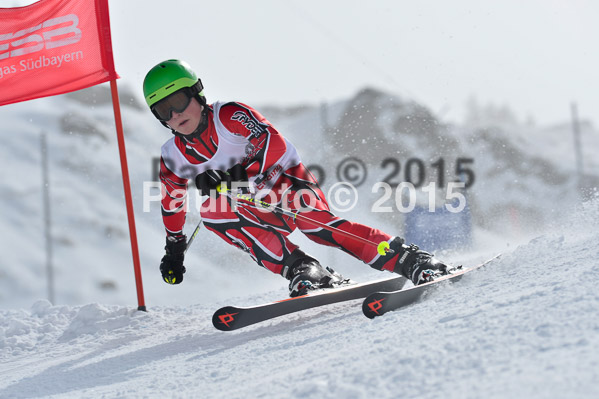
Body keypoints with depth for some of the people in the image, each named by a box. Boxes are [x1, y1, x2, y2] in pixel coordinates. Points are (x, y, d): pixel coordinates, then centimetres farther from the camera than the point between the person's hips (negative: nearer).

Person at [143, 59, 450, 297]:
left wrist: (252, 184, -36)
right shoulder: (173, 158, 1)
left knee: (316, 223, -33)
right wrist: (174, 247, 23)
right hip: (259, 214, 5)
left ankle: (411, 260, -31)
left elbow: (272, 143, -26)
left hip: (285, 180, -5)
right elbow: (172, 203, 18)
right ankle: (300, 270, -32)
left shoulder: (229, 116, -16)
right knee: (211, 211, -25)